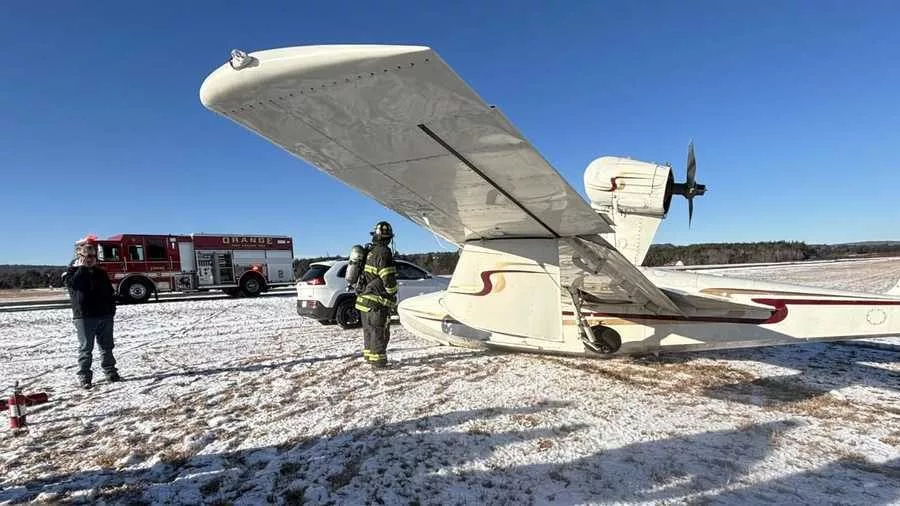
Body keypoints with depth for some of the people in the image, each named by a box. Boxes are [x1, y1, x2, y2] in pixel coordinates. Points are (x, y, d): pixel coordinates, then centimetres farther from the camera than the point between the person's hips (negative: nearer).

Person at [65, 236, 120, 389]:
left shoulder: (100, 272, 15)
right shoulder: (73, 271, 3)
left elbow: (110, 292, 15)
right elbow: (73, 283, -21)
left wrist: (112, 309, 7)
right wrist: (82, 267, -15)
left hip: (105, 315, 4)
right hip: (84, 317, -4)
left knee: (107, 347, 10)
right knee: (86, 348, -1)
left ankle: (110, 373, 18)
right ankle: (84, 377, 7)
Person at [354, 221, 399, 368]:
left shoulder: (371, 252, 13)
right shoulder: (383, 253, -16)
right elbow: (388, 279, -20)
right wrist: (393, 295, -6)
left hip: (364, 298, 9)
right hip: (377, 302, -9)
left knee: (369, 330, 17)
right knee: (380, 331, -3)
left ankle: (369, 355, 27)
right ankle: (378, 359, 0)